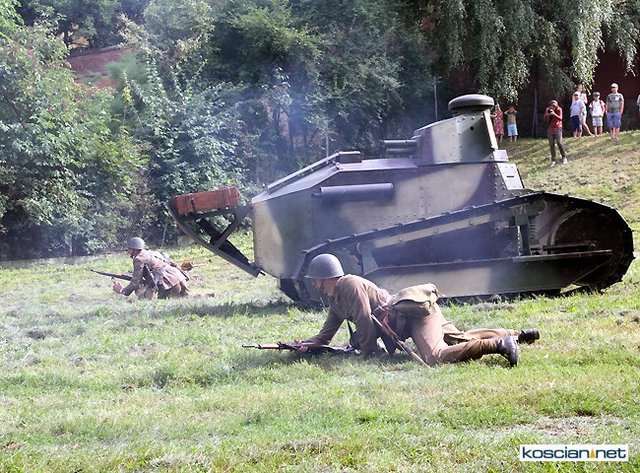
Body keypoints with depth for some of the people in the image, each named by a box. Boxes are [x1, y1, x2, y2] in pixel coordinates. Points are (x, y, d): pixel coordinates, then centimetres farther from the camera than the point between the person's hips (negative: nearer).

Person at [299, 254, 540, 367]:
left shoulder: (350, 285, -14)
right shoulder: (335, 301, 17)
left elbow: (365, 324, -19)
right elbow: (324, 337, 21)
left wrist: (368, 354, -8)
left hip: (417, 310, -10)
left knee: (435, 356, -30)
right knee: (458, 339, 18)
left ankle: (498, 344, -31)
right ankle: (517, 336, 20)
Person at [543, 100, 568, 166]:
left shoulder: (559, 110, -7)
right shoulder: (548, 110, 1)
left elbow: (560, 118, -17)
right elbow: (545, 119, 0)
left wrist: (554, 114, -33)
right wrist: (546, 114, -20)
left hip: (557, 129, -3)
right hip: (550, 129, 3)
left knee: (559, 143, -8)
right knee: (551, 145, 2)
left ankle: (564, 158, 6)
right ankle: (553, 160, 5)